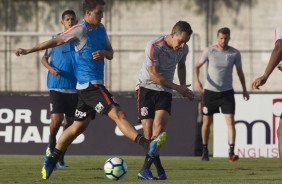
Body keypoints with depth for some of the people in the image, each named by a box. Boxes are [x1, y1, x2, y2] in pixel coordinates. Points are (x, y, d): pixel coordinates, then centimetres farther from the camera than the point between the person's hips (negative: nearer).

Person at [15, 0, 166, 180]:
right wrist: (29, 51, -9)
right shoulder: (81, 30, -11)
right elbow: (56, 41, -9)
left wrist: (104, 53, -5)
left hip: (91, 85, 9)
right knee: (119, 115, -18)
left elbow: (110, 53, 20)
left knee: (78, 126, 14)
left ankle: (51, 162, 19)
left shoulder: (101, 29, 14)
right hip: (90, 84, -9)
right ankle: (148, 145, -27)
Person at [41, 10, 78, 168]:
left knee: (69, 122, 3)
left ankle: (60, 157, 13)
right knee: (57, 118, -17)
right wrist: (51, 68, -10)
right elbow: (44, 58, 8)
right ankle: (51, 146, 11)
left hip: (74, 88, 3)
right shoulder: (56, 39, 2)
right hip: (57, 86, -3)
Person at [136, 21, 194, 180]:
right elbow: (154, 75, -19)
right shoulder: (154, 46, -19)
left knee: (159, 125, -19)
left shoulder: (183, 49, 0)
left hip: (165, 91, 3)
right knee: (148, 130, -9)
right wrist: (178, 88, -16)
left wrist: (183, 87, 12)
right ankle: (159, 170, 4)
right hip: (147, 88, -3)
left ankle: (145, 170, -20)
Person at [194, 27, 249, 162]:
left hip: (227, 92, 0)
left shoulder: (235, 53, -3)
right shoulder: (209, 51, -7)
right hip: (210, 91, 0)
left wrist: (244, 89, 17)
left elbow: (240, 71, 11)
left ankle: (231, 152, -18)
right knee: (207, 122, 7)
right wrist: (197, 81, -15)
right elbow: (197, 66, 2)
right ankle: (205, 151, 24)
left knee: (230, 120, -13)